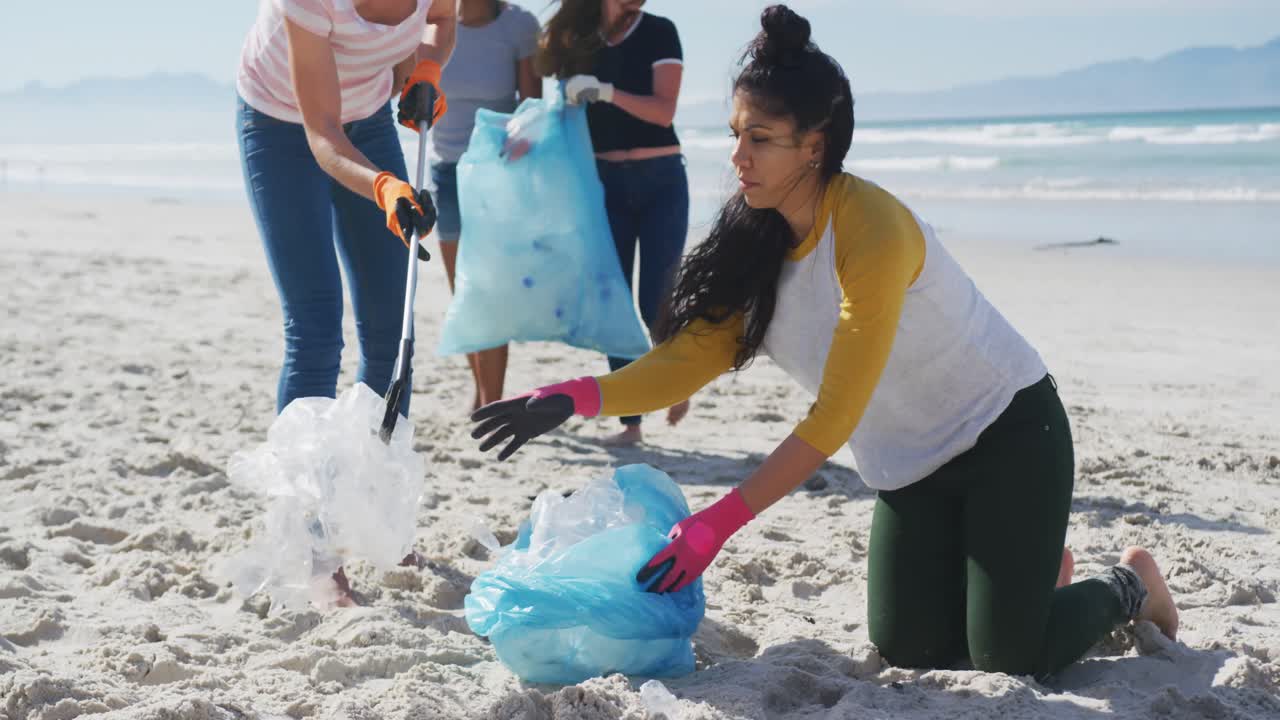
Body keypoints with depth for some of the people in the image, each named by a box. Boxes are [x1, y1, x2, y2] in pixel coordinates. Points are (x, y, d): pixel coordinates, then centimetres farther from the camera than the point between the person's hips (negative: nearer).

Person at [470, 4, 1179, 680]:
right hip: (914, 459, 7)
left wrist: (718, 522, -32)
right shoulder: (755, 237, -6)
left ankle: (1126, 586, 21)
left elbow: (832, 420, -30)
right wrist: (575, 397, -29)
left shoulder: (873, 232, -29)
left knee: (1010, 657, -10)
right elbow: (690, 356, -13)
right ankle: (1033, 570, 32)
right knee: (906, 648, 5)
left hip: (1006, 430, -7)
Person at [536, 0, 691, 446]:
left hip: (660, 180, -3)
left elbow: (664, 111, -12)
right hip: (604, 182, 3)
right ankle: (630, 422, 6)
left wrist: (605, 92, -25)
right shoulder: (577, 39, 6)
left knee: (655, 304, -5)